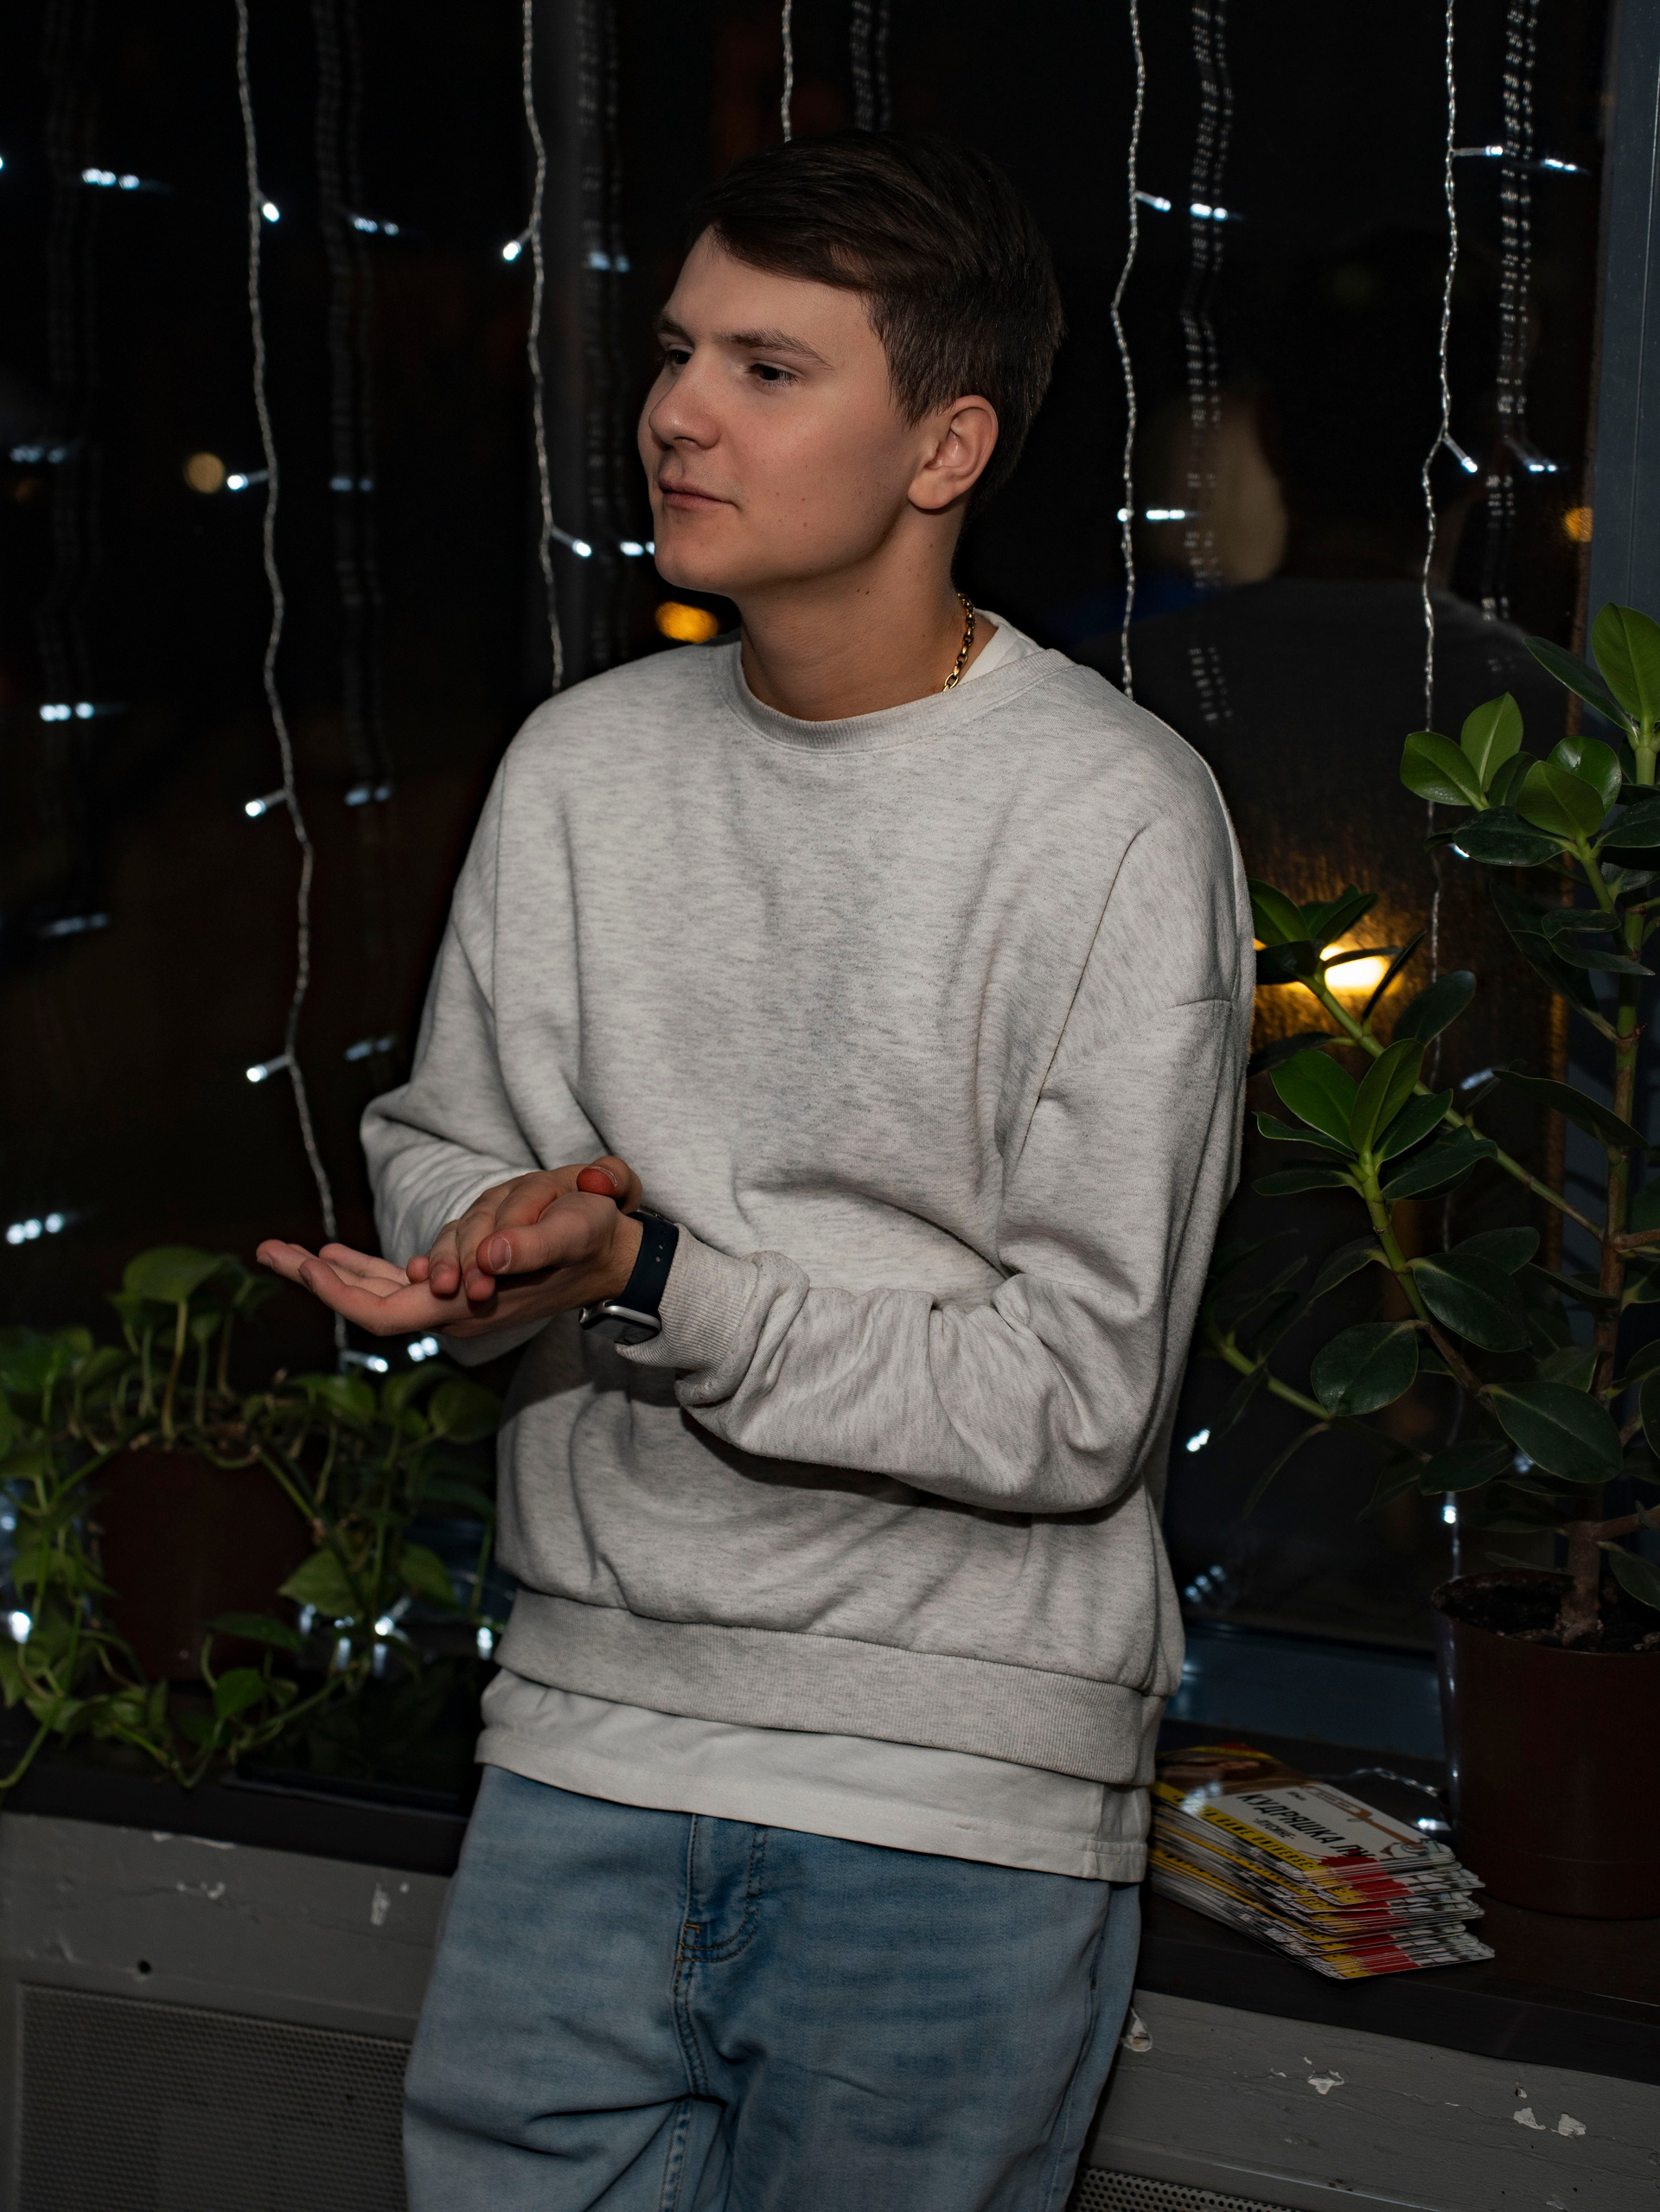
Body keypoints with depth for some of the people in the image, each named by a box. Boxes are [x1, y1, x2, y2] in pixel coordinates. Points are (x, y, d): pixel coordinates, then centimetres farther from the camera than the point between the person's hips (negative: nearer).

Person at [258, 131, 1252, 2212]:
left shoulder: (1115, 817, -12)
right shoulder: (583, 759, 5)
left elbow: (1078, 1399, -14)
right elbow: (433, 1154, 14)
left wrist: (649, 1279, -21)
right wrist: (505, 1231, -10)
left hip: (958, 1806, -4)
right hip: (587, 1733, 4)